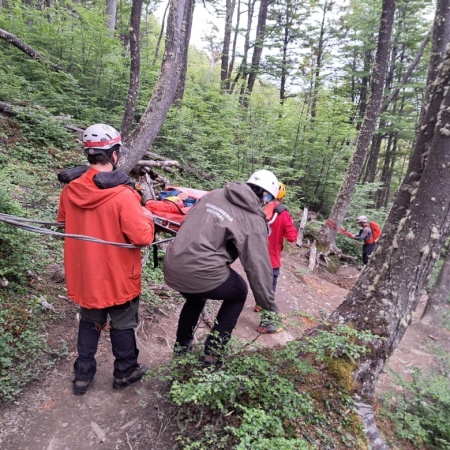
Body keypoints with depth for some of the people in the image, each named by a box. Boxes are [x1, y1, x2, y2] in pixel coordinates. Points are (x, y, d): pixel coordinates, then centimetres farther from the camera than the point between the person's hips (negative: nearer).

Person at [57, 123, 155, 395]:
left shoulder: (70, 191, -7)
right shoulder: (122, 195, -26)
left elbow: (63, 225, 10)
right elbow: (142, 238, -25)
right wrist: (147, 218, -6)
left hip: (84, 274, 5)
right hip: (118, 276, -5)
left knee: (89, 323, 24)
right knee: (122, 326, 17)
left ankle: (83, 375, 38)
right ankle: (125, 372, 36)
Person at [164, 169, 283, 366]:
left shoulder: (214, 194, 11)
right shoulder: (254, 221, -5)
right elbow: (258, 267, -7)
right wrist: (270, 308, 2)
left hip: (172, 266, 7)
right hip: (203, 274, -6)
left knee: (195, 298, 37)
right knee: (238, 293, 25)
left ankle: (181, 348, 50)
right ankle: (213, 351, 25)